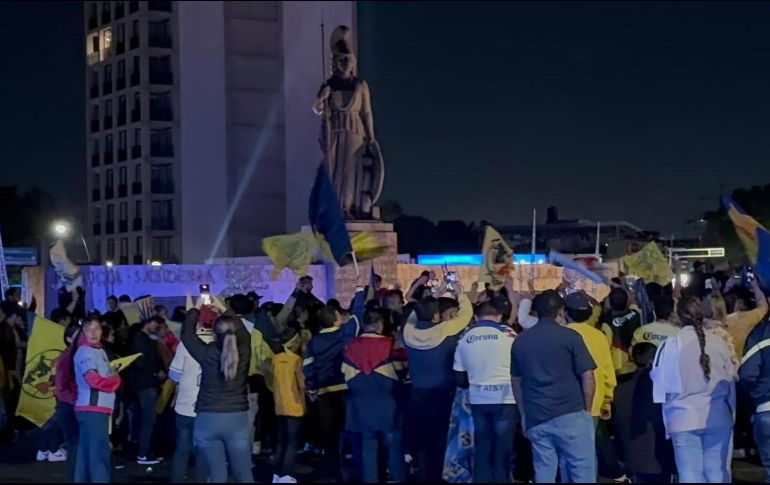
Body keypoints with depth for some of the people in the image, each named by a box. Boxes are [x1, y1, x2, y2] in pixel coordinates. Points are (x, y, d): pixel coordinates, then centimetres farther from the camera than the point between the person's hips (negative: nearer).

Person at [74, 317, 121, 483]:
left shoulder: (99, 351, 18)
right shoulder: (85, 352, -10)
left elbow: (107, 377, 20)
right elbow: (94, 380, -20)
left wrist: (113, 379, -1)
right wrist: (115, 381, -5)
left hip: (95, 408, 9)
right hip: (93, 408, -9)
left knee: (86, 452, 11)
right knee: (99, 452, -13)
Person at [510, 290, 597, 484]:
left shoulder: (520, 341, 9)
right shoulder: (570, 336, -5)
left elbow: (516, 381, 15)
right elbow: (587, 377, -7)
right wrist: (587, 409, 4)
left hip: (536, 418, 5)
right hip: (570, 414, -4)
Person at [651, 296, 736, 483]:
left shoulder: (672, 343, -8)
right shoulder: (719, 342, -1)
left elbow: (661, 380, -1)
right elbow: (730, 381, 8)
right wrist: (730, 411, 20)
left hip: (685, 418, -2)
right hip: (718, 418, 2)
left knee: (691, 474, 1)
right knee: (717, 471, 8)